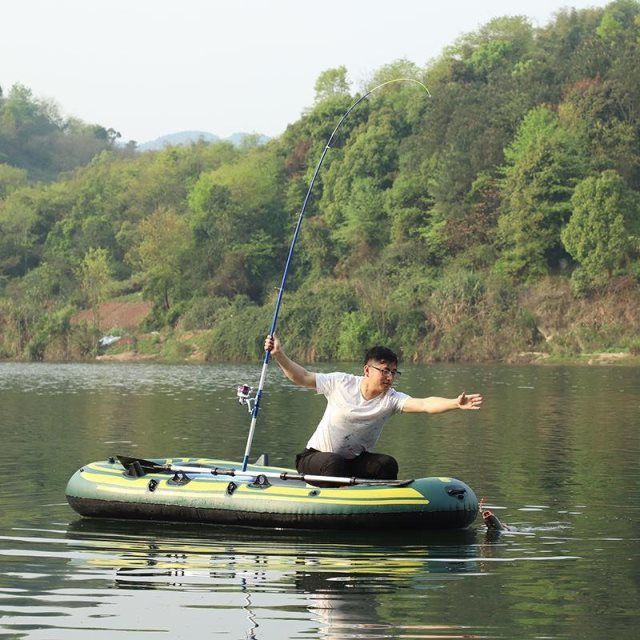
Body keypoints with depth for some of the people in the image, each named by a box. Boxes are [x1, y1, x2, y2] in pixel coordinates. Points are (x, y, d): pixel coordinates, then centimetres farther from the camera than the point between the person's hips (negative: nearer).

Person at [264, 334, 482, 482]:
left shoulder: (391, 399, -11)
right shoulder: (341, 383, -13)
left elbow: (425, 404, -27)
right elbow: (302, 377, -11)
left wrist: (456, 403, -44)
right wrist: (279, 355, -25)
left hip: (354, 460, 3)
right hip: (315, 457, -3)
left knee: (387, 464, -22)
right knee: (336, 463, -36)